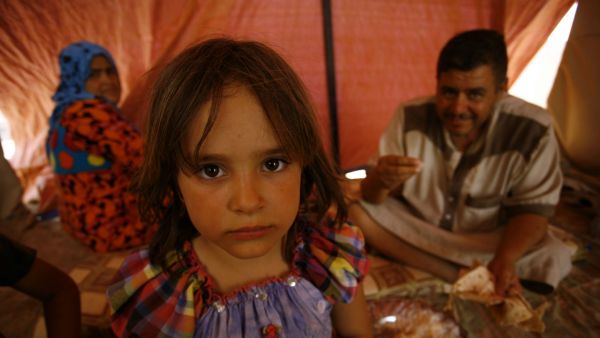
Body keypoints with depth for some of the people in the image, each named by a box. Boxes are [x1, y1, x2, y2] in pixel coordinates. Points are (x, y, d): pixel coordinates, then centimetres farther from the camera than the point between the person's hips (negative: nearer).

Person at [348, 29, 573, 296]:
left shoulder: (533, 129, -19)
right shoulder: (411, 116, -17)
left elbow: (532, 209, -11)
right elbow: (370, 196, -15)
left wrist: (505, 260, -32)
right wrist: (381, 181, -40)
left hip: (487, 241, -1)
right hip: (414, 229, 2)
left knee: (554, 258, -26)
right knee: (351, 210, -24)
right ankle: (465, 276, -19)